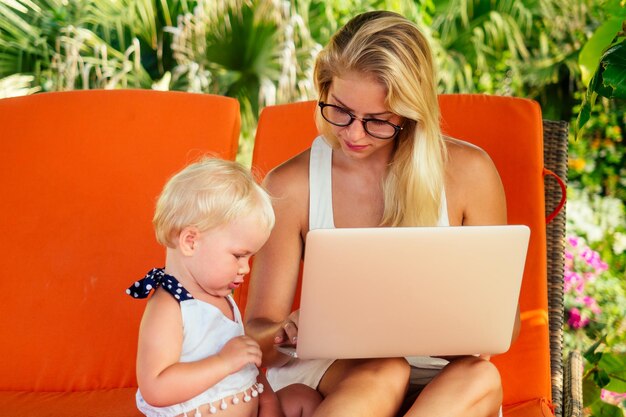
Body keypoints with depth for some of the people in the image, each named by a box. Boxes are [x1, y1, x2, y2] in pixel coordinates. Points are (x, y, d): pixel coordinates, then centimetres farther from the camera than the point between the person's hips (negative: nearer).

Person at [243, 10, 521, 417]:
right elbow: (257, 332, -1)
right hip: (327, 376, -1)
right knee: (382, 372, -34)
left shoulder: (468, 173, -4)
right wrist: (285, 334, -25)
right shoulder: (292, 186, -4)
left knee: (479, 378, -32)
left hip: (439, 384, 2)